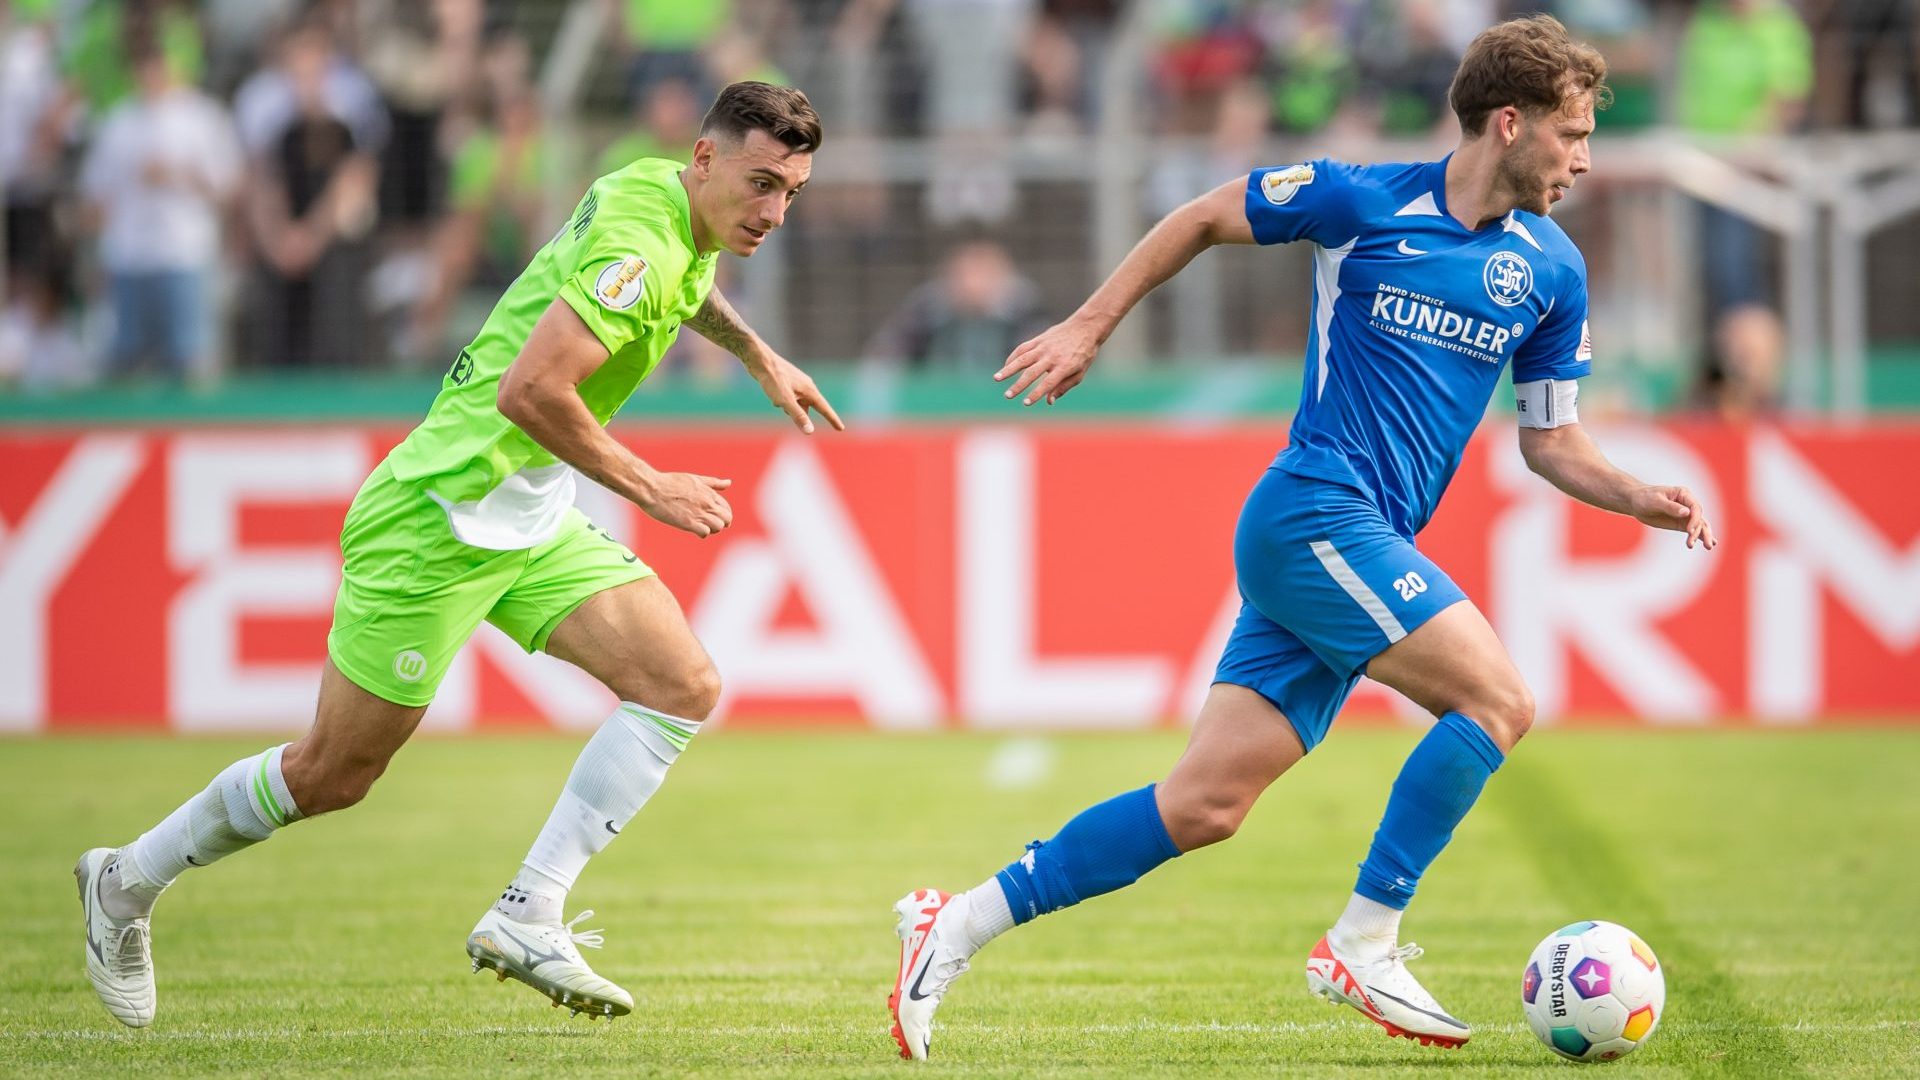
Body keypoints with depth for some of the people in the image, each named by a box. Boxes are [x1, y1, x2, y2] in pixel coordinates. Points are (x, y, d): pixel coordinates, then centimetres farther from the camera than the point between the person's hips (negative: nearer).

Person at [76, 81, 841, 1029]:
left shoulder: (663, 194, 5)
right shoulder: (638, 242, -24)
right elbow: (529, 392, -33)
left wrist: (758, 355, 37)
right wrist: (648, 488, -23)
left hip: (530, 521, 9)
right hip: (443, 515, -9)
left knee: (682, 686, -7)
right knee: (334, 774, 1)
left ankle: (526, 917, -8)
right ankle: (128, 884, 23)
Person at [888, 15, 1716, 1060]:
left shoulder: (1551, 270, 10)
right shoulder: (1362, 201, -6)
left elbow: (1550, 442, 18)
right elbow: (1205, 217, 8)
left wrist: (1640, 498, 1)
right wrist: (1090, 325, 8)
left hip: (1369, 545, 6)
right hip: (1312, 512, -6)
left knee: (1204, 805, 1)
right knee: (1497, 699, -18)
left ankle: (958, 924, 7)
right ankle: (1361, 947, -11)